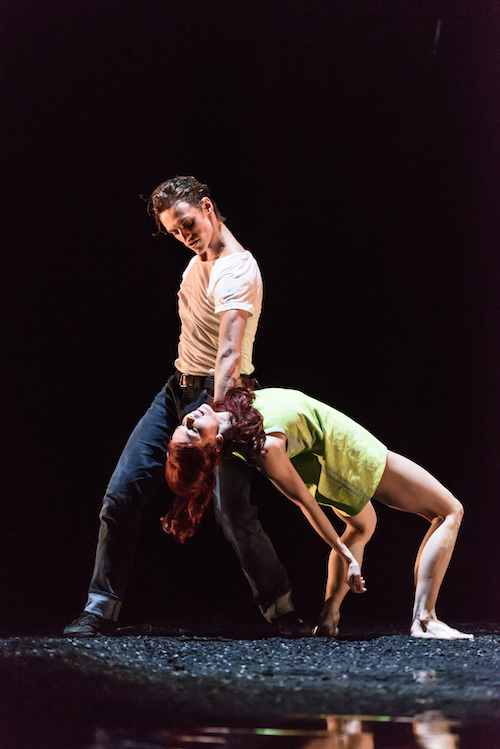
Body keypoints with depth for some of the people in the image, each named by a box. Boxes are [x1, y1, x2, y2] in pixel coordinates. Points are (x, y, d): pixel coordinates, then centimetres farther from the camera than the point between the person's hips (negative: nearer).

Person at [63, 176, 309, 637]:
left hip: (217, 392, -8)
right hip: (177, 390, 8)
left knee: (232, 510, -17)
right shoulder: (200, 258, 8)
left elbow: (229, 353, -35)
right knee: (122, 493, 0)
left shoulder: (236, 271, -22)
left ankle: (284, 614, -4)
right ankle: (101, 609, 5)